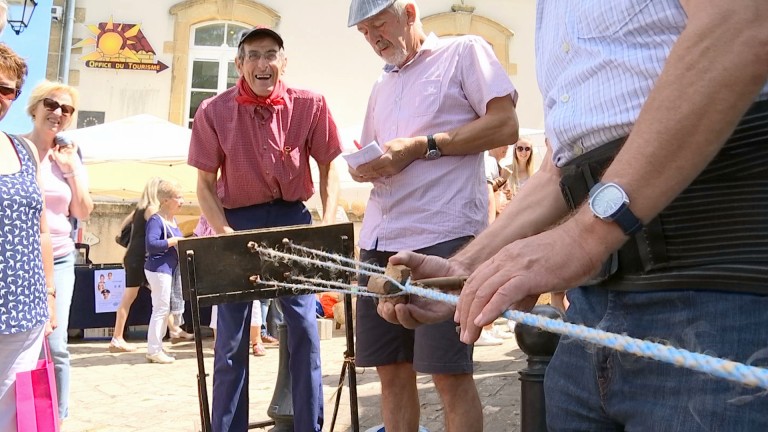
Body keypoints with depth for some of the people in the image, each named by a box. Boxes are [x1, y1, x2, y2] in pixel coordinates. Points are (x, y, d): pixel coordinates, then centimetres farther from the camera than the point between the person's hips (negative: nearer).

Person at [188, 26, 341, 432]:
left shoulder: (310, 105, -10)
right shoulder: (214, 111, -11)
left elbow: (328, 169, 1)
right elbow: (205, 184, -3)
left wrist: (328, 226, -10)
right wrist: (225, 234, -16)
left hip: (292, 218, 0)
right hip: (238, 219, 0)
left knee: (304, 326, -1)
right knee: (231, 335, 4)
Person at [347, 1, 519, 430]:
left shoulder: (464, 51, 7)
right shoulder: (382, 87, 26)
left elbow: (506, 124, -4)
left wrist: (420, 147, -10)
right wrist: (362, 167, 3)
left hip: (443, 233, -6)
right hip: (380, 238, 7)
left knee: (449, 372, -5)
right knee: (392, 369, 7)